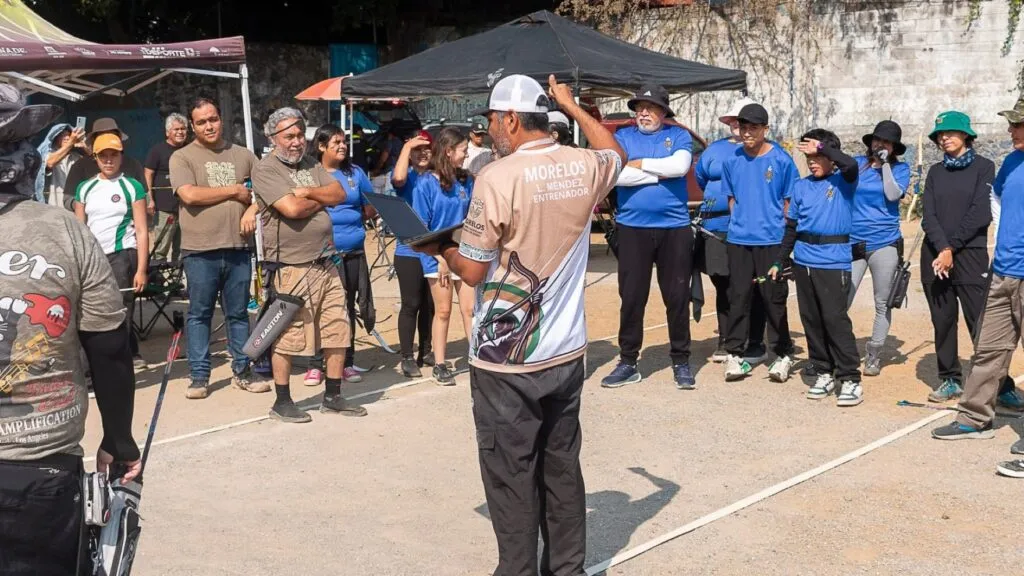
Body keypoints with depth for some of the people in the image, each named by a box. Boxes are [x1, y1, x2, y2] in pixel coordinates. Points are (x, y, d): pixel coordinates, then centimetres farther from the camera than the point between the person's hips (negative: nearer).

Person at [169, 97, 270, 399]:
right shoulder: (182, 157, 0)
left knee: (238, 313, 11)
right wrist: (234, 191, -7)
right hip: (200, 250, -3)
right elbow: (189, 195, -14)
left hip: (238, 248, 3)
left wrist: (252, 210, -5)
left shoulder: (243, 156, 12)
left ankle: (242, 371, 21)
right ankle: (199, 376, 11)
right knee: (199, 314, 4)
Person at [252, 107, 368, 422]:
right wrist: (321, 199, -2)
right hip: (291, 269, -7)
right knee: (287, 337, -1)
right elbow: (291, 209, -20)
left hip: (325, 263, 7)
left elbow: (339, 194, 4)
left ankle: (333, 396, 22)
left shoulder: (311, 166, 16)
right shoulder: (265, 170, -7)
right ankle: (282, 402, 13)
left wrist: (307, 192, -11)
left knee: (338, 331, 10)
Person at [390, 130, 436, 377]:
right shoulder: (408, 178, -4)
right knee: (411, 304, -2)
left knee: (430, 304, 11)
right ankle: (407, 358, 5)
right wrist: (407, 146, -20)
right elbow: (398, 178, -29)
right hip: (409, 252, -4)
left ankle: (426, 352, 25)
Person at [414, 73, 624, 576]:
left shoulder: (497, 178, -17)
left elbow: (473, 271, -13)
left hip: (506, 361, -6)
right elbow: (617, 154, 26)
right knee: (562, 469, 16)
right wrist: (571, 105, 34)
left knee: (511, 478, 5)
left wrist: (442, 249, 8)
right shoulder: (584, 168, 0)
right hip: (567, 352, 6)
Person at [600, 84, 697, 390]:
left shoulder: (678, 135, 5)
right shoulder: (622, 136, 6)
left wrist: (638, 163, -8)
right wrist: (660, 173, -10)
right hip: (632, 227, 1)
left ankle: (681, 362, 16)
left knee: (677, 296, 5)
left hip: (674, 227, 0)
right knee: (631, 297, 5)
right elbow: (615, 174, -11)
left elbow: (680, 166, -15)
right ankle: (628, 362, 15)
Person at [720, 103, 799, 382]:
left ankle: (783, 354, 13)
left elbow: (790, 201, 3)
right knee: (738, 297, 5)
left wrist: (782, 228, 0)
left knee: (775, 298, 2)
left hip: (772, 240, -3)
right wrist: (741, 222, 10)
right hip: (738, 240, 3)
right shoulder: (732, 161, 6)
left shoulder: (781, 160, -3)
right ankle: (734, 354, 12)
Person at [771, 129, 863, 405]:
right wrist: (778, 261, 15)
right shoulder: (801, 186, 12)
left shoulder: (843, 181, -1)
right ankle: (824, 373, 19)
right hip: (803, 261, 6)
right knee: (811, 320, 8)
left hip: (834, 261, -5)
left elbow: (851, 165, -26)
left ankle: (850, 379, -5)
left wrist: (822, 147, -15)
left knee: (835, 319, -10)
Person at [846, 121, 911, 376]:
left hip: (884, 244, 0)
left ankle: (874, 355, 18)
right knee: (840, 302, -8)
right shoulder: (856, 163, 8)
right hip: (853, 243, 0)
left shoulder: (900, 168, 4)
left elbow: (893, 195, -12)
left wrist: (885, 164, -10)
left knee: (883, 303, 7)